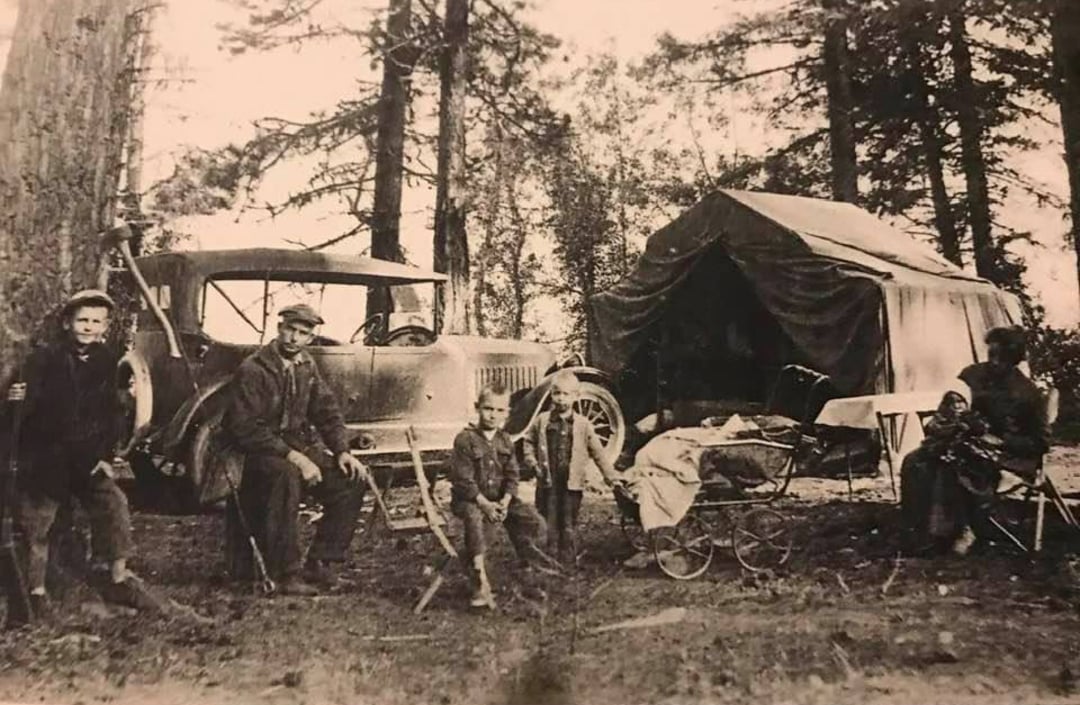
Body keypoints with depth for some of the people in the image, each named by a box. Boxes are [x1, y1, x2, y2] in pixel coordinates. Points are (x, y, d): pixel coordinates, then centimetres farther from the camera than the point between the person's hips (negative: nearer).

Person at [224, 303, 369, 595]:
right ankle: (286, 573, -27)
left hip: (298, 444, 7)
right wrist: (293, 456, -27)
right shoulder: (253, 369, -13)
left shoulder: (307, 366, 9)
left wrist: (342, 452, -6)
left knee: (352, 479, -13)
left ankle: (320, 565, -4)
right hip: (259, 451, -7)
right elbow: (246, 428, -20)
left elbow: (327, 412, 11)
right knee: (287, 475, -38)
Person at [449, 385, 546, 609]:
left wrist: (505, 501, -12)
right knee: (474, 518, -40)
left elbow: (512, 475, 6)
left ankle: (526, 566, 14)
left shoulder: (505, 441, 7)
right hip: (469, 498, -5)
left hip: (500, 498, 5)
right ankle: (481, 582, -36)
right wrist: (484, 503, -23)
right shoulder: (465, 439, -12)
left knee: (536, 523, -13)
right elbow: (463, 480, -15)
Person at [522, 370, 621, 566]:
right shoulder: (542, 421, 1)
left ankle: (568, 562, 17)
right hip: (548, 482, 1)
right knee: (549, 525, 7)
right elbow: (528, 442, 12)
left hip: (572, 483, 0)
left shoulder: (583, 425, 0)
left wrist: (610, 475, 2)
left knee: (569, 526, 7)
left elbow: (597, 452, 4)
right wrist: (533, 463, -1)